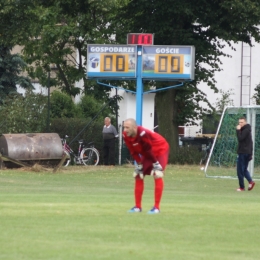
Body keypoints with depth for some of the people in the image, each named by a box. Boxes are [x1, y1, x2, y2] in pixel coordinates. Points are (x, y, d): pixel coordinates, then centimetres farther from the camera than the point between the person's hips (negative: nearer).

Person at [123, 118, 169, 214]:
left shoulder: (143, 134, -38)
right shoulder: (126, 136, -17)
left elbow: (149, 150, -29)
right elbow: (133, 152, -7)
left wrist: (156, 164, -21)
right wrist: (139, 165, -7)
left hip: (160, 150, -8)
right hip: (147, 153, 8)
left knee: (157, 175, -20)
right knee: (138, 175, 4)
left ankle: (156, 207, -17)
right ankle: (138, 206, 12)